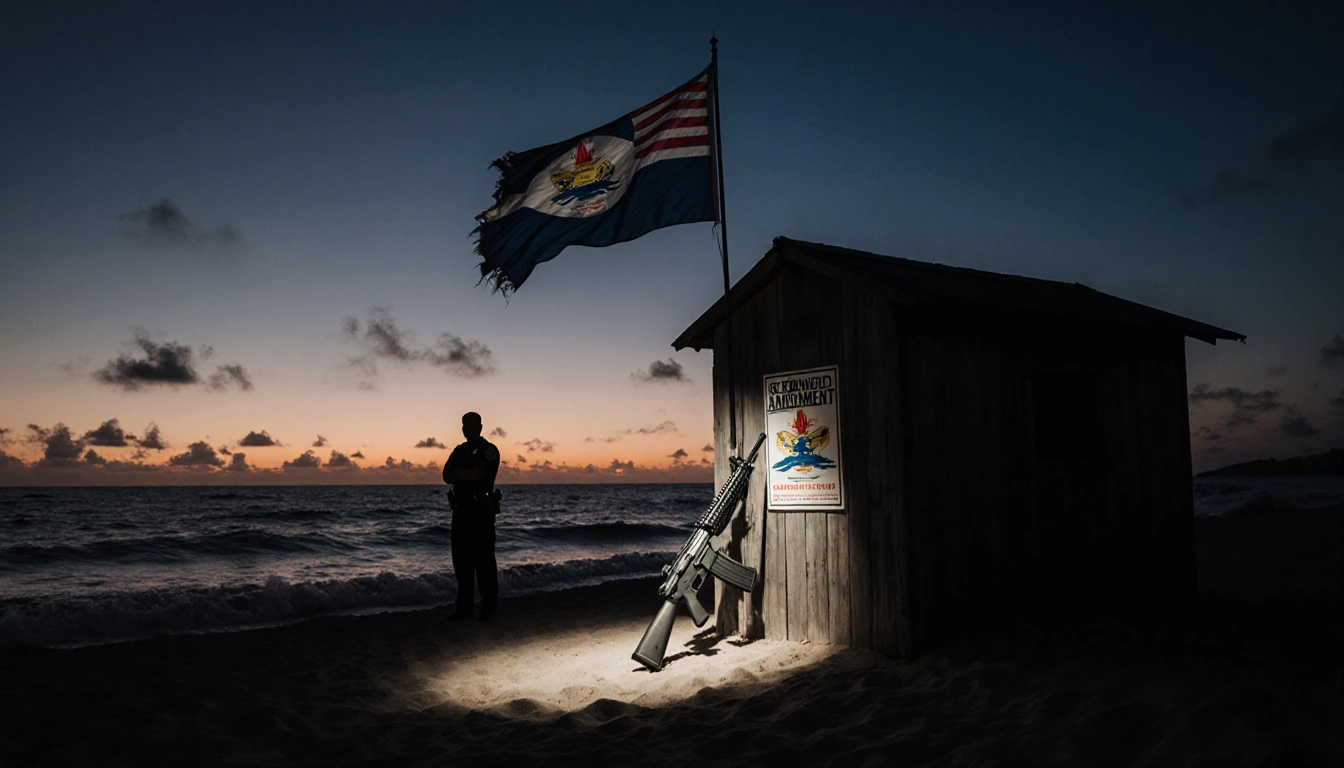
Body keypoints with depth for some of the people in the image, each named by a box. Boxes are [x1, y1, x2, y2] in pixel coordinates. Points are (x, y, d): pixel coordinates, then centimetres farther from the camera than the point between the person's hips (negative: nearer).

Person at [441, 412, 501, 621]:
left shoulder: (488, 450, -3)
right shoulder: (459, 451, 17)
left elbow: (477, 474, -17)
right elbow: (447, 476, 5)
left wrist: (458, 472, -2)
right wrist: (467, 475, -11)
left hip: (482, 511, -7)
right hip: (461, 510, 7)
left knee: (484, 560, -5)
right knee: (461, 560, 7)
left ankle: (489, 608, 0)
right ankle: (464, 607, 14)